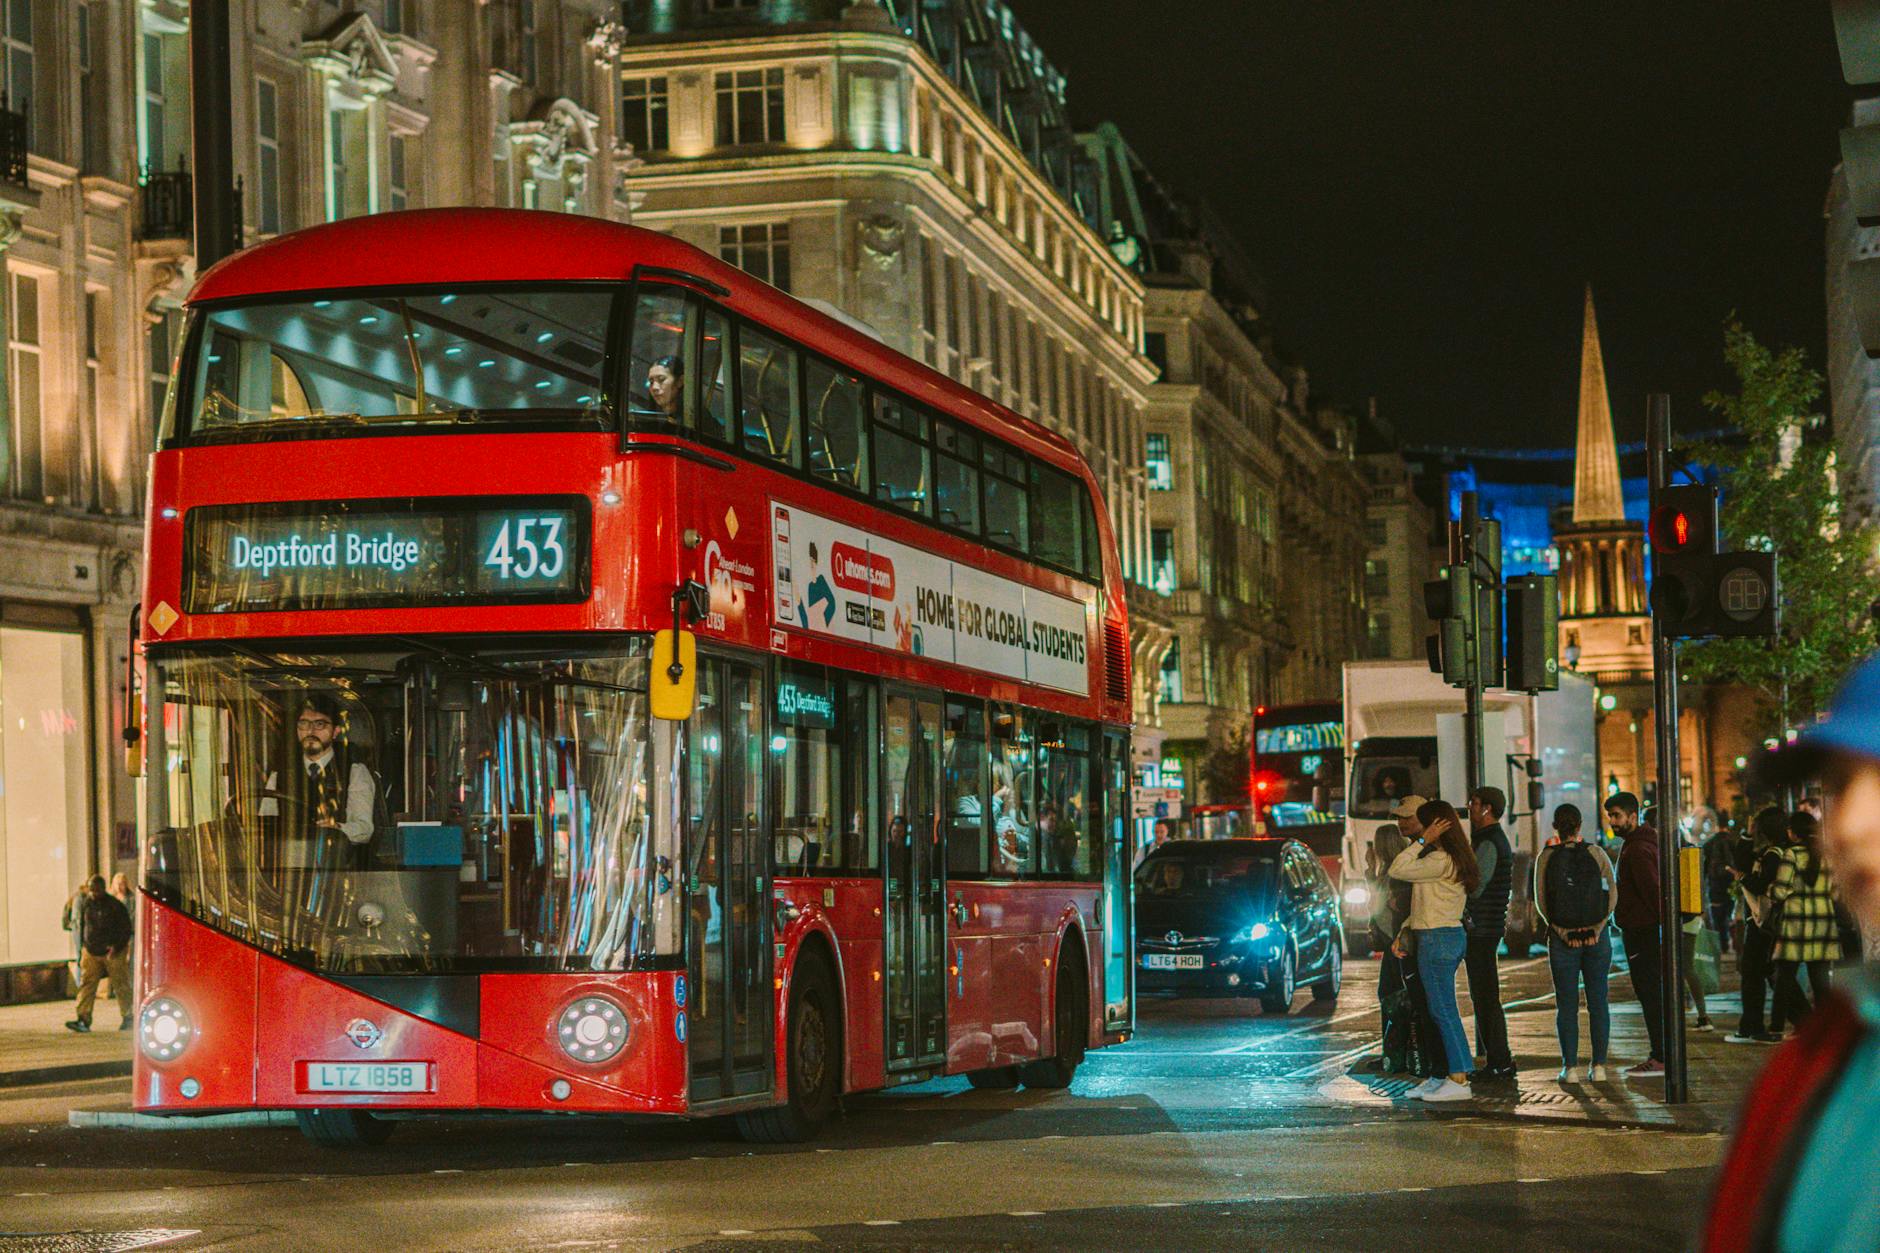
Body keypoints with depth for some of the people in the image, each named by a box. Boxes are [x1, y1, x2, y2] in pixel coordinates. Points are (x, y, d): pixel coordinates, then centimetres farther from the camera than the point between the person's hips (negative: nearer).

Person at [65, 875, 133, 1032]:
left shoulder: (115, 906, -11)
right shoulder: (86, 904, 3)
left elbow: (126, 929, -8)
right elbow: (82, 927, 16)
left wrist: (117, 946, -19)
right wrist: (82, 948, 14)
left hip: (114, 953, -4)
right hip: (91, 953, 4)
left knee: (120, 986, 5)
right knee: (86, 984, -8)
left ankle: (127, 1018, 20)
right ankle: (83, 1020, -13)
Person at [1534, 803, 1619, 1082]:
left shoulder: (1546, 857, -2)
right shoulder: (1596, 853, 0)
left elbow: (1541, 900, -7)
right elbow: (1613, 894, -4)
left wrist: (1563, 933, -7)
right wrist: (1596, 929, -5)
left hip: (1561, 938, -1)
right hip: (1597, 936, 1)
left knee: (1566, 1006, 4)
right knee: (1598, 1002, 7)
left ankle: (1570, 1067, 2)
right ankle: (1598, 1066, 5)